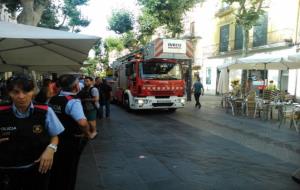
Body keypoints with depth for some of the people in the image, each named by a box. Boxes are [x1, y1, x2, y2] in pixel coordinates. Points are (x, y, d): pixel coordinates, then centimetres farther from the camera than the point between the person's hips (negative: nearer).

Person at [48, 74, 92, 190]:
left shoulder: (52, 99, 1)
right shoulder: (73, 101, -23)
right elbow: (82, 123, -37)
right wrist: (87, 133, -19)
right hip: (71, 142, -7)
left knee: (55, 169, 25)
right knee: (68, 171, 13)